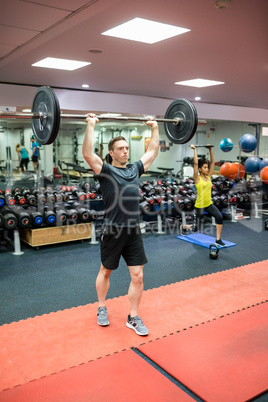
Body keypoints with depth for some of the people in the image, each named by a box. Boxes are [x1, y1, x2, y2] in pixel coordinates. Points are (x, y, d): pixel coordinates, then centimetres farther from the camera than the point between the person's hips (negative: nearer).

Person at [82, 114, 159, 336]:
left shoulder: (135, 169, 10)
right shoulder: (106, 171, -6)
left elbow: (153, 151, 18)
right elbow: (88, 153, -22)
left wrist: (155, 127, 18)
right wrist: (91, 126, -21)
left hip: (134, 231, 4)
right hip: (113, 232, -4)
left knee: (138, 276, 4)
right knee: (105, 272, 16)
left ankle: (133, 318, 20)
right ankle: (102, 309, 38)